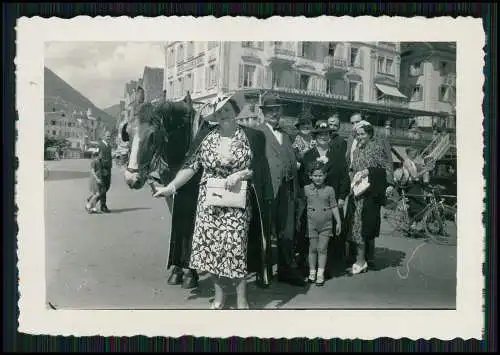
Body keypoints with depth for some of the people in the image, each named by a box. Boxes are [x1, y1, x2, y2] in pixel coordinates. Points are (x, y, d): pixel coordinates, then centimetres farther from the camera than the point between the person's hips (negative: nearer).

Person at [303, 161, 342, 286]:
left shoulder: (329, 190, 1)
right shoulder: (306, 189, 0)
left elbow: (334, 206, 5)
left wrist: (338, 222, 3)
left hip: (326, 224, 0)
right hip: (311, 224, 0)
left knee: (322, 249, 3)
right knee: (312, 248, 6)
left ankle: (320, 274, 10)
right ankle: (312, 273, 17)